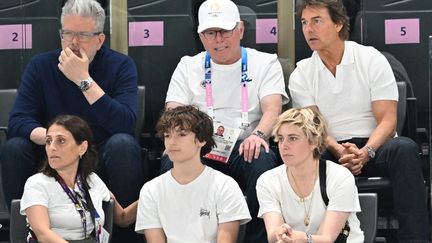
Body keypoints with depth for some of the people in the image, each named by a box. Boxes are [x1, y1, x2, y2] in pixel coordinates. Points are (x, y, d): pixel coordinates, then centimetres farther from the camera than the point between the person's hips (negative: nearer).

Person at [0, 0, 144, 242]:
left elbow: (125, 124, -23)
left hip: (104, 160, -2)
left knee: (123, 144, -32)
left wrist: (84, 80, -27)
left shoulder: (121, 65, -7)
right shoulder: (41, 65, -1)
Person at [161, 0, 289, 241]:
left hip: (245, 149, -1)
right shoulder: (188, 66, 18)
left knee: (263, 159, -36)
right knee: (172, 161, -33)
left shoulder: (265, 63, 12)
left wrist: (258, 134, -27)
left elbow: (273, 109, -3)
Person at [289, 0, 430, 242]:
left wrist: (366, 152, -27)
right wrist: (339, 150, -24)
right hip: (331, 150, 1)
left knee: (404, 148, -35)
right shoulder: (301, 75, 5)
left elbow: (387, 121, -7)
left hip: (373, 148, -1)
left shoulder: (372, 59, -1)